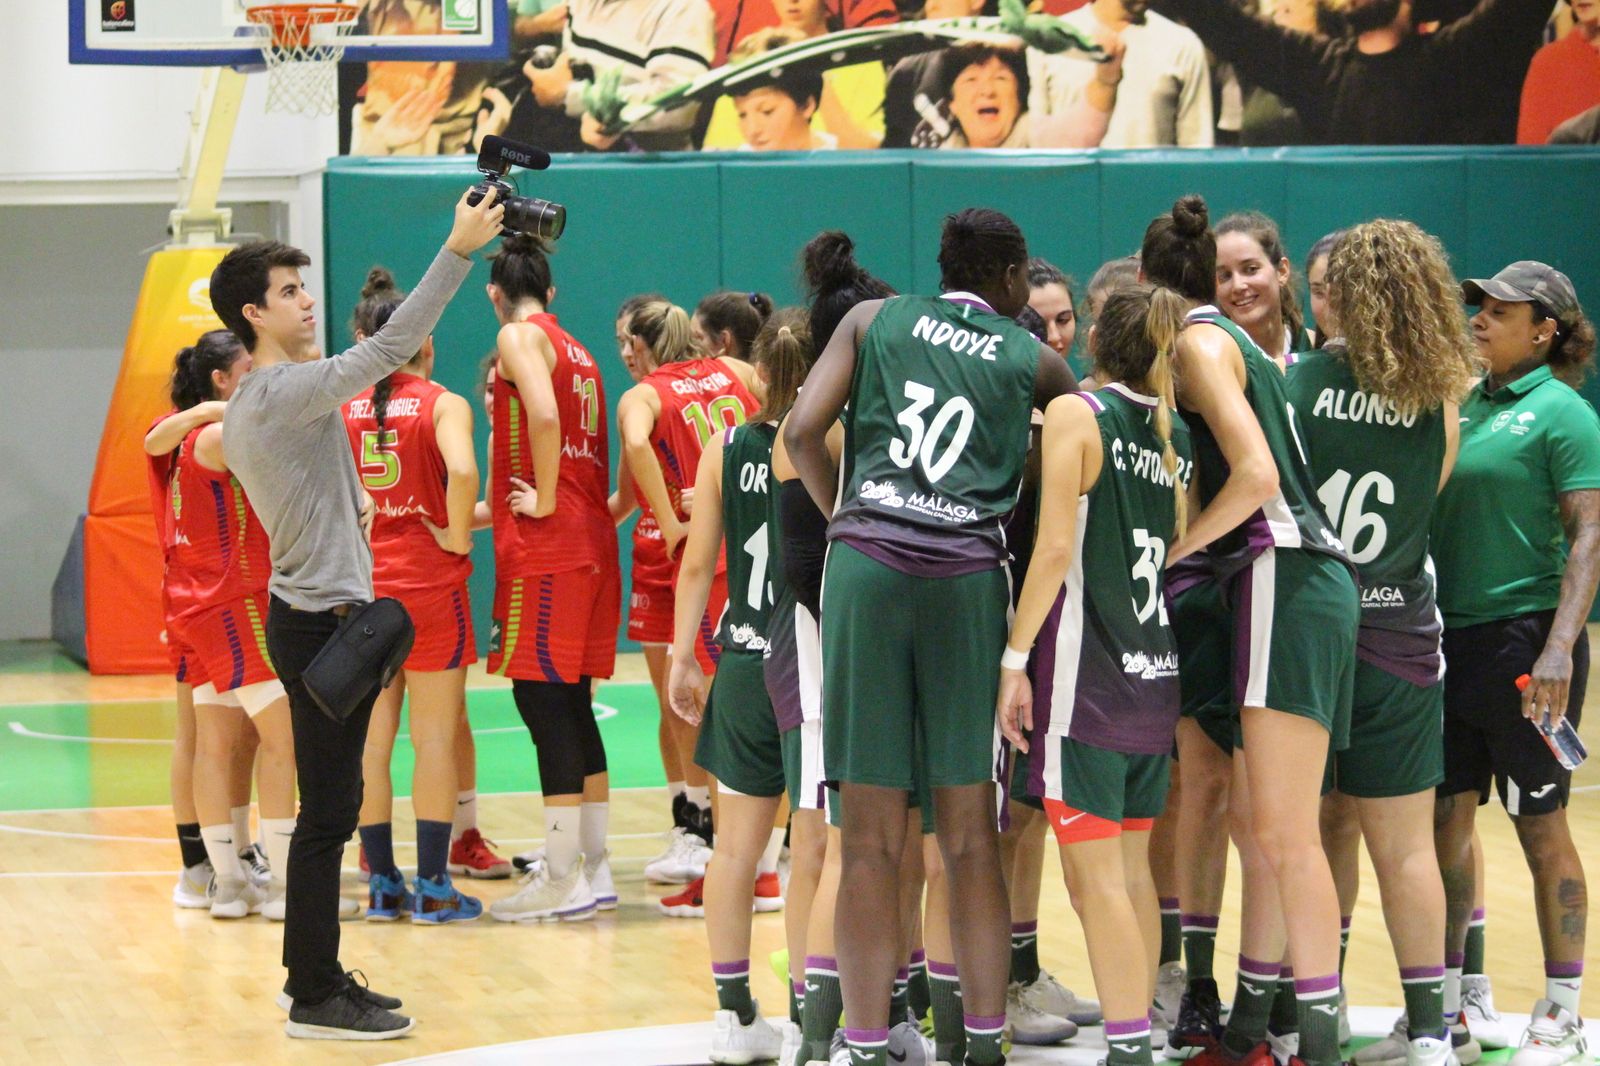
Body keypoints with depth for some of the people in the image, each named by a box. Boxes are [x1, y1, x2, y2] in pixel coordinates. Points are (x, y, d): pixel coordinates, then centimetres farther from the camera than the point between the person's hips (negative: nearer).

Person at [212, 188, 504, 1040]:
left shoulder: (246, 408, 15)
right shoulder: (288, 391, -16)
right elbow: (389, 349, -24)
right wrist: (458, 251, -24)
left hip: (309, 611, 10)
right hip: (325, 618, -10)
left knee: (329, 809, 14)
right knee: (327, 815, -8)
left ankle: (314, 978, 19)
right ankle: (316, 999, -6)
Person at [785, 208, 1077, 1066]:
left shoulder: (874, 320, 15)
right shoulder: (1031, 360, 15)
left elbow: (802, 431, 5)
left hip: (868, 569, 0)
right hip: (970, 576, 0)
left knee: (871, 840, -1)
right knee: (970, 837, 6)